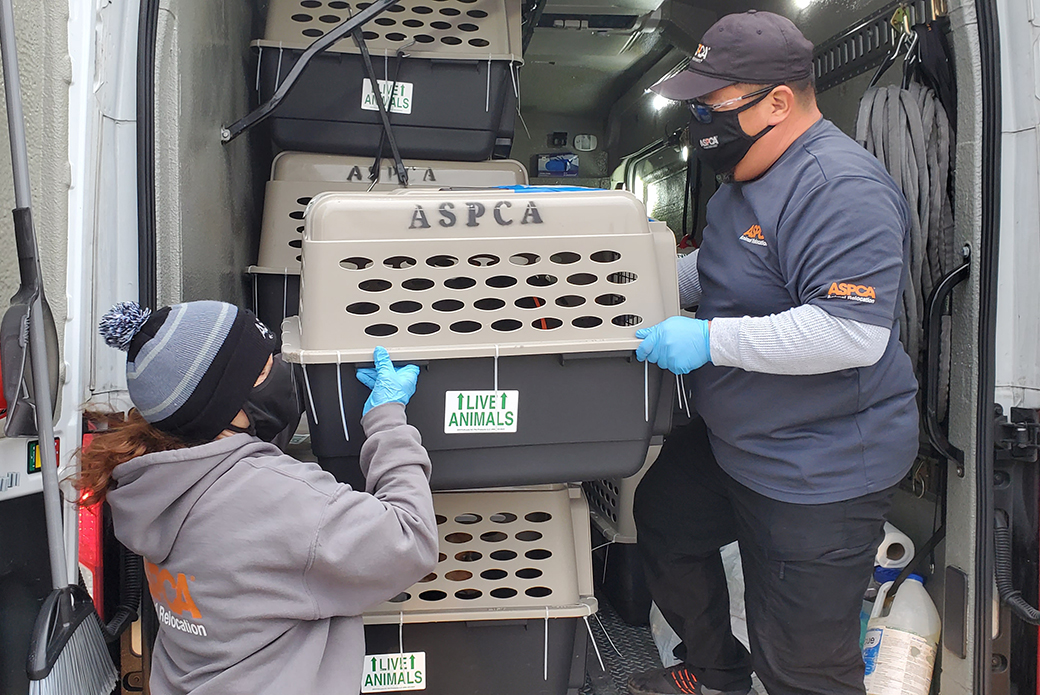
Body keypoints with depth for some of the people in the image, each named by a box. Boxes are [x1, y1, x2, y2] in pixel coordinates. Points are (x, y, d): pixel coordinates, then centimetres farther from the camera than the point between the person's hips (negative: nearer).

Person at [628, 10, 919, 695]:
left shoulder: (842, 190, -24)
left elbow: (853, 332, -32)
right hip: (735, 444, 11)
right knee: (663, 518, 28)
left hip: (821, 471, -10)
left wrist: (710, 340, -31)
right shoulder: (747, 176, 9)